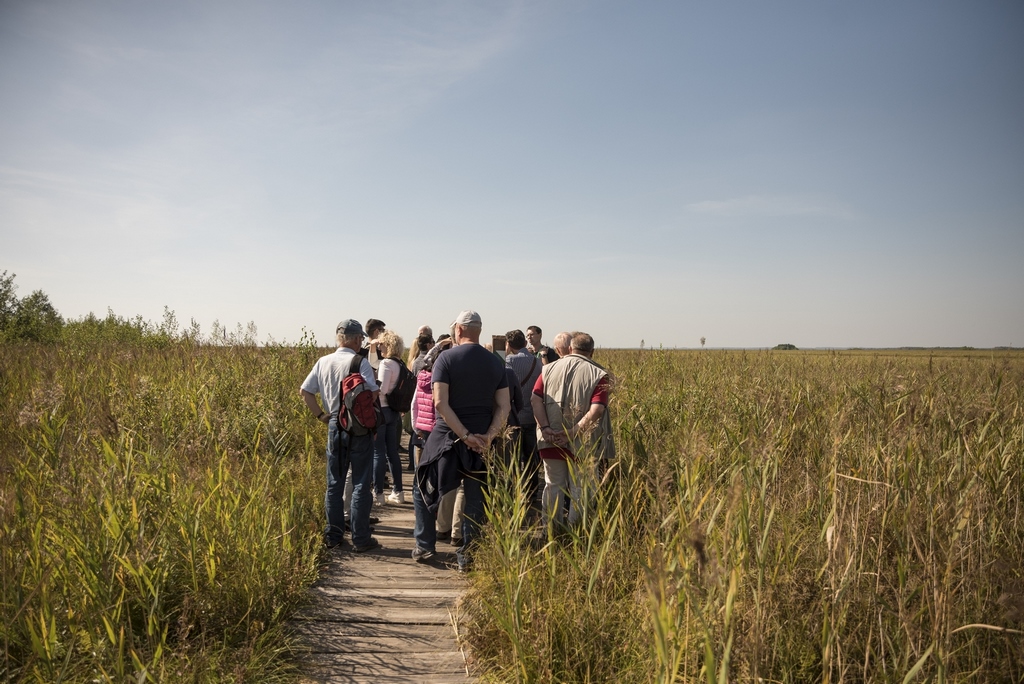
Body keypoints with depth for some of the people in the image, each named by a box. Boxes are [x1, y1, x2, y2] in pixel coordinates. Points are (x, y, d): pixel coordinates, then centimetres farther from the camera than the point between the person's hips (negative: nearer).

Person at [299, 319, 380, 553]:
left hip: (334, 427, 5)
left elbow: (304, 391, 6)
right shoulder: (360, 362, -12)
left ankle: (333, 535, 20)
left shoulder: (323, 362, 5)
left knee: (334, 483, 14)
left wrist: (321, 415, 9)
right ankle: (360, 539, 7)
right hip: (360, 429, -5)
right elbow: (372, 393, -20)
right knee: (360, 485, 2)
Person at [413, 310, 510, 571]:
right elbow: (503, 407, -2)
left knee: (424, 490, 16)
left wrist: (466, 436, -16)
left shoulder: (446, 358, -8)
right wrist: (488, 436, -10)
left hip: (446, 436, -3)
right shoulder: (495, 362, 3)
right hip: (482, 440, 3)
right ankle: (468, 556, 15)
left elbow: (440, 403, -17)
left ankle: (424, 547, 19)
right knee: (476, 499, 11)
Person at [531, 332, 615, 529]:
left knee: (553, 486, 15)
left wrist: (545, 427, -10)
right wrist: (573, 432, -18)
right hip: (582, 444, -3)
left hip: (551, 440, 3)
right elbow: (596, 410, -16)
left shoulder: (550, 369, 7)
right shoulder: (598, 375, -3)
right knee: (580, 490, 8)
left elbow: (535, 399, -5)